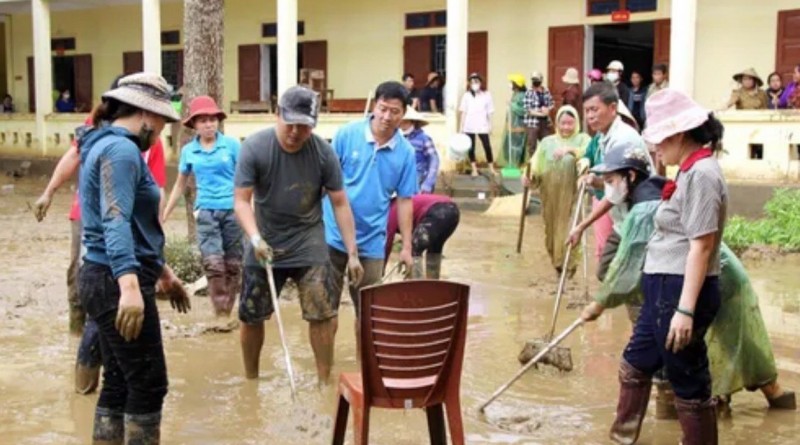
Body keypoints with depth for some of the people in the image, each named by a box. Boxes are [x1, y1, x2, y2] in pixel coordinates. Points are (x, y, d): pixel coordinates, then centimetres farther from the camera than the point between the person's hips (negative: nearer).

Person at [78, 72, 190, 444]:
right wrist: (130, 286, -39)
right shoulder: (121, 149, -14)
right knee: (148, 384, -1)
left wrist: (163, 275, 29)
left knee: (119, 383, 14)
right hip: (117, 283, -10)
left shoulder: (107, 145, 18)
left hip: (106, 280, 10)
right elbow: (116, 221, -28)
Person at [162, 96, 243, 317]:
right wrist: (165, 214, 17)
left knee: (233, 265, 5)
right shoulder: (188, 151, 6)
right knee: (213, 264, -13)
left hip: (233, 210, 0)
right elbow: (180, 185, 17)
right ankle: (220, 313, -7)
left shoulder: (232, 145, -1)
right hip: (206, 211, 1)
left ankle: (228, 312, 17)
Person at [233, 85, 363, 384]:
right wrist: (255, 238, -31)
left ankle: (324, 381, 7)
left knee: (324, 313, -7)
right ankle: (250, 380, 29)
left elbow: (340, 203, -6)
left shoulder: (323, 152, -13)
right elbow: (242, 200, -14)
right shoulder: (254, 147, -15)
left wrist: (352, 253, -7)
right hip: (265, 243, 0)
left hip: (308, 242, 0)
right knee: (251, 317, 10)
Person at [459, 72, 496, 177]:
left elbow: (489, 112, 5)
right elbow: (463, 112, 4)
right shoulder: (466, 95, 4)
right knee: (471, 148, 4)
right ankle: (474, 169, 13)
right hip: (469, 126, 1)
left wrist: (490, 125, 4)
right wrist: (462, 126, 2)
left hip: (482, 126, -1)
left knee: (487, 146, -2)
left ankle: (492, 169, 8)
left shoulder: (486, 95, 2)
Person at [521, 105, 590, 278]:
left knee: (569, 231, -8)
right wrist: (529, 176, -19)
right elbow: (536, 166, 2)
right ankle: (557, 263, 29)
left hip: (572, 196, -3)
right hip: (551, 197, 3)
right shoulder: (547, 142, 11)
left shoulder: (582, 139, 4)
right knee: (552, 231, 10)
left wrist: (570, 149, -34)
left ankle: (568, 266, 8)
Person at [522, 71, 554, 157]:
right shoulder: (529, 93, -11)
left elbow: (552, 103, 12)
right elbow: (528, 110, -15)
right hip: (532, 122, -5)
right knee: (532, 145, 2)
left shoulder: (546, 92, 4)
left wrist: (547, 109, -9)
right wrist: (540, 113, -18)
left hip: (545, 122, 5)